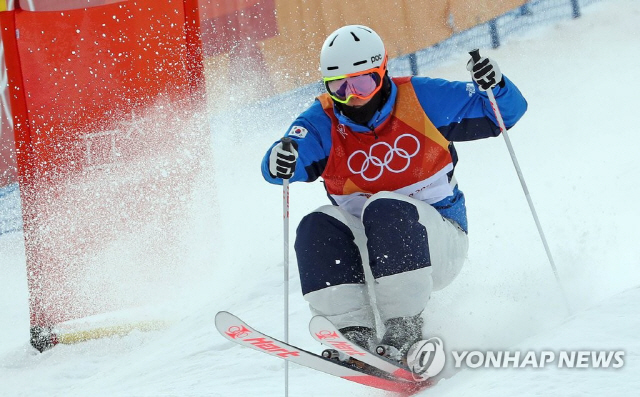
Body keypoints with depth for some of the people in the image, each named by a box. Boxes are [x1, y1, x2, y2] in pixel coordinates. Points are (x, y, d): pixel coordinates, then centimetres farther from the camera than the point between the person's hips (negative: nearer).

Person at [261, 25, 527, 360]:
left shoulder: (421, 100, -7)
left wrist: (493, 86, -25)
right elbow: (289, 162, -23)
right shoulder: (323, 122, -3)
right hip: (370, 250, 3)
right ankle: (355, 331, -31)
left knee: (385, 209, -33)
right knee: (317, 228, -23)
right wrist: (280, 162, -47)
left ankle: (406, 328, -35)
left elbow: (505, 112, -3)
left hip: (437, 241, -3)